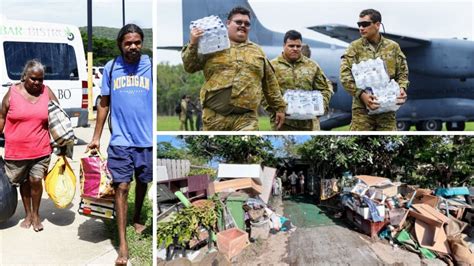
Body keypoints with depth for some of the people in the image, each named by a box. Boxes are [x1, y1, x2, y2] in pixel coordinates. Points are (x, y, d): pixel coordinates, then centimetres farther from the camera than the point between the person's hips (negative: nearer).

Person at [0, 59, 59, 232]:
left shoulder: (47, 92, -1)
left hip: (41, 150, 0)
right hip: (16, 151, 0)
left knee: (36, 181, 0)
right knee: (24, 182, 14)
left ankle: (36, 214, 21)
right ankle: (28, 214, 31)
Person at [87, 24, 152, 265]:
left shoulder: (151, 66, -3)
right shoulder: (111, 68, 2)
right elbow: (104, 103, 9)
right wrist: (96, 137, 7)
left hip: (147, 139, 0)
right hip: (120, 140, 0)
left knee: (142, 182, 17)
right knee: (121, 187, -3)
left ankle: (137, 219, 44)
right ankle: (123, 243, 3)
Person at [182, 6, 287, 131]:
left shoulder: (257, 51, 17)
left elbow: (270, 83, 19)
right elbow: (189, 67, 6)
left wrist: (279, 106, 17)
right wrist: (193, 45, -10)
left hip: (246, 118, 1)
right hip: (214, 116, -1)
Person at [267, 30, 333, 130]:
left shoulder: (312, 65, 11)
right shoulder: (273, 66, 1)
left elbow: (325, 87, 16)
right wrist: (275, 109, -15)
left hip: (309, 122, 3)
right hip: (283, 123, -3)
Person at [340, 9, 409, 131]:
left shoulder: (393, 47, 9)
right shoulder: (354, 47, 1)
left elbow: (402, 73, 13)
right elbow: (345, 75, -8)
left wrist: (402, 88, -9)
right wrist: (361, 94, -20)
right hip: (362, 107, -2)